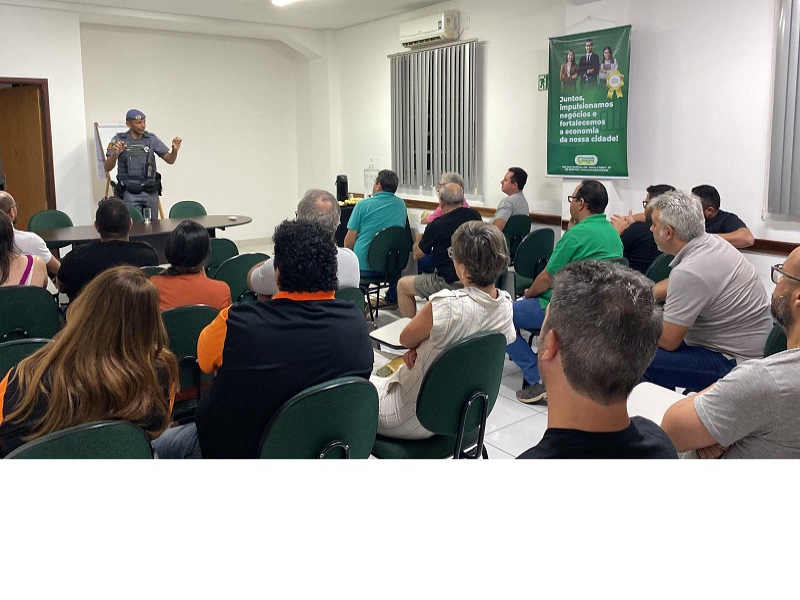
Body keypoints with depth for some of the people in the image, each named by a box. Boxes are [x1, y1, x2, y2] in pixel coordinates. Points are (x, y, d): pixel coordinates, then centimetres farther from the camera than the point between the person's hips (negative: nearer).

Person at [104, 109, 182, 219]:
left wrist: (175, 150, -16)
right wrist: (115, 154, -24)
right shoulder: (118, 140, -1)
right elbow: (108, 168, -4)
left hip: (151, 193, 3)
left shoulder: (151, 139, 5)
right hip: (129, 194, -3)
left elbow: (170, 160, 6)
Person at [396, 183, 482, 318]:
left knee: (402, 285, 12)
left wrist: (418, 239, 23)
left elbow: (417, 254, 1)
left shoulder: (436, 226, -16)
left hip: (450, 283, -7)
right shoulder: (474, 216, -1)